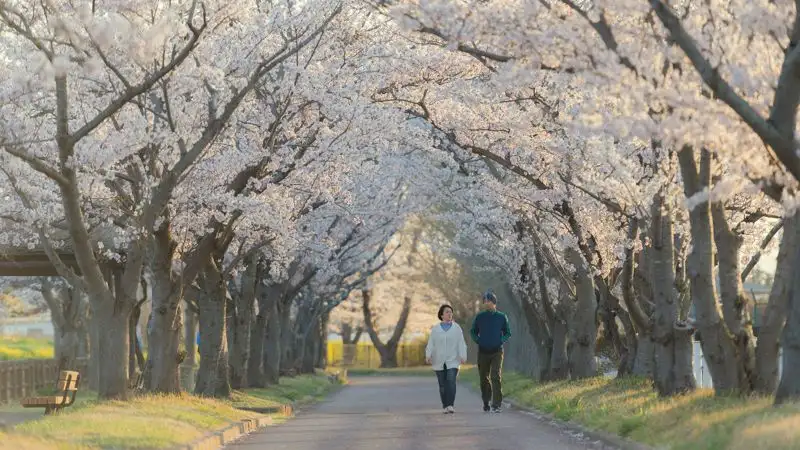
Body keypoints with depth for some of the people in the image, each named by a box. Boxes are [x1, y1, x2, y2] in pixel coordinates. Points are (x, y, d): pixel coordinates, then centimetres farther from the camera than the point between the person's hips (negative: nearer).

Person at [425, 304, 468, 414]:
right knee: (442, 385, 3)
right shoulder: (435, 329, 7)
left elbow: (461, 344, -1)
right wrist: (428, 356, -15)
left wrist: (463, 356, -14)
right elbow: (431, 344, 1)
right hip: (439, 362, 2)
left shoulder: (457, 328, 4)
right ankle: (445, 406, 12)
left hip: (452, 362, -2)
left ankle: (451, 405, -20)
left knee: (451, 381, -18)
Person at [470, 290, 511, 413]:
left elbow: (508, 333, 11)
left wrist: (501, 341, -5)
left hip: (497, 352, -2)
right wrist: (478, 340, 0)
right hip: (483, 352, 2)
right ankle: (486, 402, 28)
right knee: (484, 378, 9)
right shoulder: (479, 317, 3)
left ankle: (497, 404, -17)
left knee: (496, 377, -15)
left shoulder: (502, 317, 1)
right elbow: (473, 332, 16)